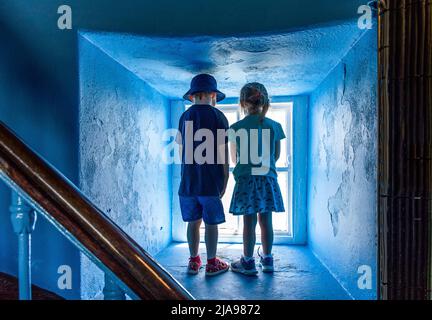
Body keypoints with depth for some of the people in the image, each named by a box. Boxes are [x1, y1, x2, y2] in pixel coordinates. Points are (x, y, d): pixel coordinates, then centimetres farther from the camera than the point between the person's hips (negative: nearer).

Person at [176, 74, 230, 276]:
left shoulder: (185, 117, 9)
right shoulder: (218, 116, -5)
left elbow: (183, 151, 12)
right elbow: (223, 153, -7)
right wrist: (225, 180, 0)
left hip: (188, 181, 5)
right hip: (211, 181, -4)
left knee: (193, 222, 13)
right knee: (211, 223, 6)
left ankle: (194, 261, 24)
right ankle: (212, 263, 17)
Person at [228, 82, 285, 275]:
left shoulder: (236, 128, -5)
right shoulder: (274, 126, 0)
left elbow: (234, 158, 6)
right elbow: (276, 156, 7)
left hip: (245, 179, -2)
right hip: (268, 179, 2)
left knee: (249, 222, 4)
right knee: (266, 220, 11)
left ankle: (248, 262, 15)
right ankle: (267, 260, 26)